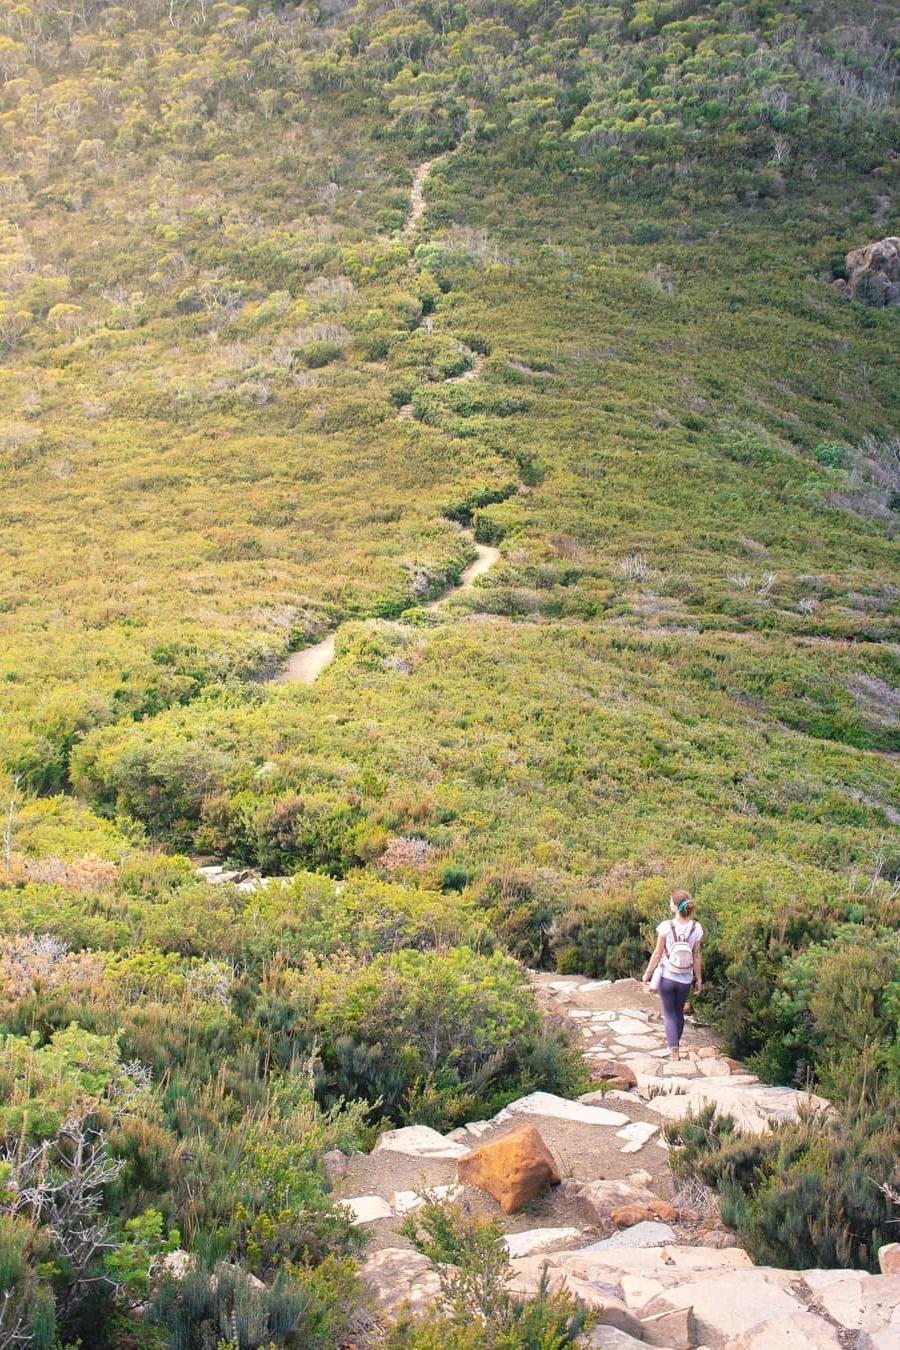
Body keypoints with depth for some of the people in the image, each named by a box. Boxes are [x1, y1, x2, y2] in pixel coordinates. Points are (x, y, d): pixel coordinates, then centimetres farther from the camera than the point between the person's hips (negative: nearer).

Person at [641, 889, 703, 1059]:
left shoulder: (666, 926, -20)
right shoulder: (696, 928, -12)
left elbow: (657, 954, -12)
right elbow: (696, 957, -5)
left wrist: (647, 973, 2)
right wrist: (699, 979, 8)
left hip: (667, 977, -2)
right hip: (685, 980, 2)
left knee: (670, 1014, 11)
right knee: (679, 1012, 23)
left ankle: (674, 1050, 0)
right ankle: (675, 1043, 39)